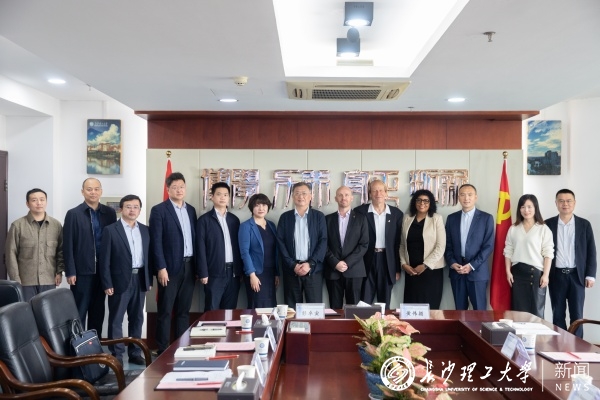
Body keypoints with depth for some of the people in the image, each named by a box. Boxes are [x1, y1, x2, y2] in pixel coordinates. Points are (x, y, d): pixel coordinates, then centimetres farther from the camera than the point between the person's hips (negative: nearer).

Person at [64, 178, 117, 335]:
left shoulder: (110, 213, 5)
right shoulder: (73, 214, -3)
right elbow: (68, 245, -5)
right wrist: (70, 272, -10)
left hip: (103, 269, 3)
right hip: (82, 270, -3)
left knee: (98, 310, 12)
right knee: (80, 310, 4)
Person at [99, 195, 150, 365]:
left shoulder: (145, 230, 9)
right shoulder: (110, 230, -4)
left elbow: (148, 256, 11)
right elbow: (104, 259, -6)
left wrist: (149, 279, 7)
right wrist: (107, 284, -10)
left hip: (140, 280, 4)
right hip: (120, 280, -4)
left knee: (137, 318, 11)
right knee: (116, 319, 4)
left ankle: (135, 352, 21)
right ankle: (116, 355, 13)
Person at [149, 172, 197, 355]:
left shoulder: (191, 210, 12)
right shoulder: (159, 210, -4)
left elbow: (194, 238, 13)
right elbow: (156, 242, -9)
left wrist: (197, 266, 9)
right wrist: (161, 268, -15)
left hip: (189, 266, 5)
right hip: (170, 267, -5)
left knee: (184, 310, 12)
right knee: (165, 311, 2)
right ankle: (163, 350, 11)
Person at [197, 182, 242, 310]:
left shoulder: (234, 220, 12)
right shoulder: (204, 220, -2)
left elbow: (238, 245, 13)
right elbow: (201, 248, -6)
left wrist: (240, 270, 8)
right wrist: (203, 273, -11)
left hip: (233, 272, 4)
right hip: (215, 273, -4)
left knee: (230, 310, 9)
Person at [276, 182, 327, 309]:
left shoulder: (319, 216, 5)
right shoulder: (285, 217, 7)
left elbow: (323, 241, -1)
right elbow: (280, 242, 2)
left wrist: (310, 264, -12)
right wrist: (293, 265, -9)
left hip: (314, 269, -1)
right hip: (291, 269, 1)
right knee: (292, 308, 5)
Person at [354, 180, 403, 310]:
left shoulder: (396, 213, 4)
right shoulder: (360, 211, -1)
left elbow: (399, 242, 6)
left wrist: (398, 269, 4)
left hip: (387, 262, 2)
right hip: (367, 262, -1)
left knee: (384, 303, 10)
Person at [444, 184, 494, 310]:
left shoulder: (486, 218, 0)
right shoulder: (452, 218, 10)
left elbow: (489, 246, -5)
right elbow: (447, 244, 9)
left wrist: (472, 265, -13)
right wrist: (452, 263, -7)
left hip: (477, 271, -3)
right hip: (456, 270, 3)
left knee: (479, 310, 1)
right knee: (460, 310, 8)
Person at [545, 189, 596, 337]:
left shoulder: (584, 224, 3)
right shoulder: (548, 224, 2)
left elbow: (591, 251, 3)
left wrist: (590, 275, -3)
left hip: (577, 275, 0)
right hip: (556, 275, 0)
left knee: (577, 314, 5)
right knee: (557, 314, 7)